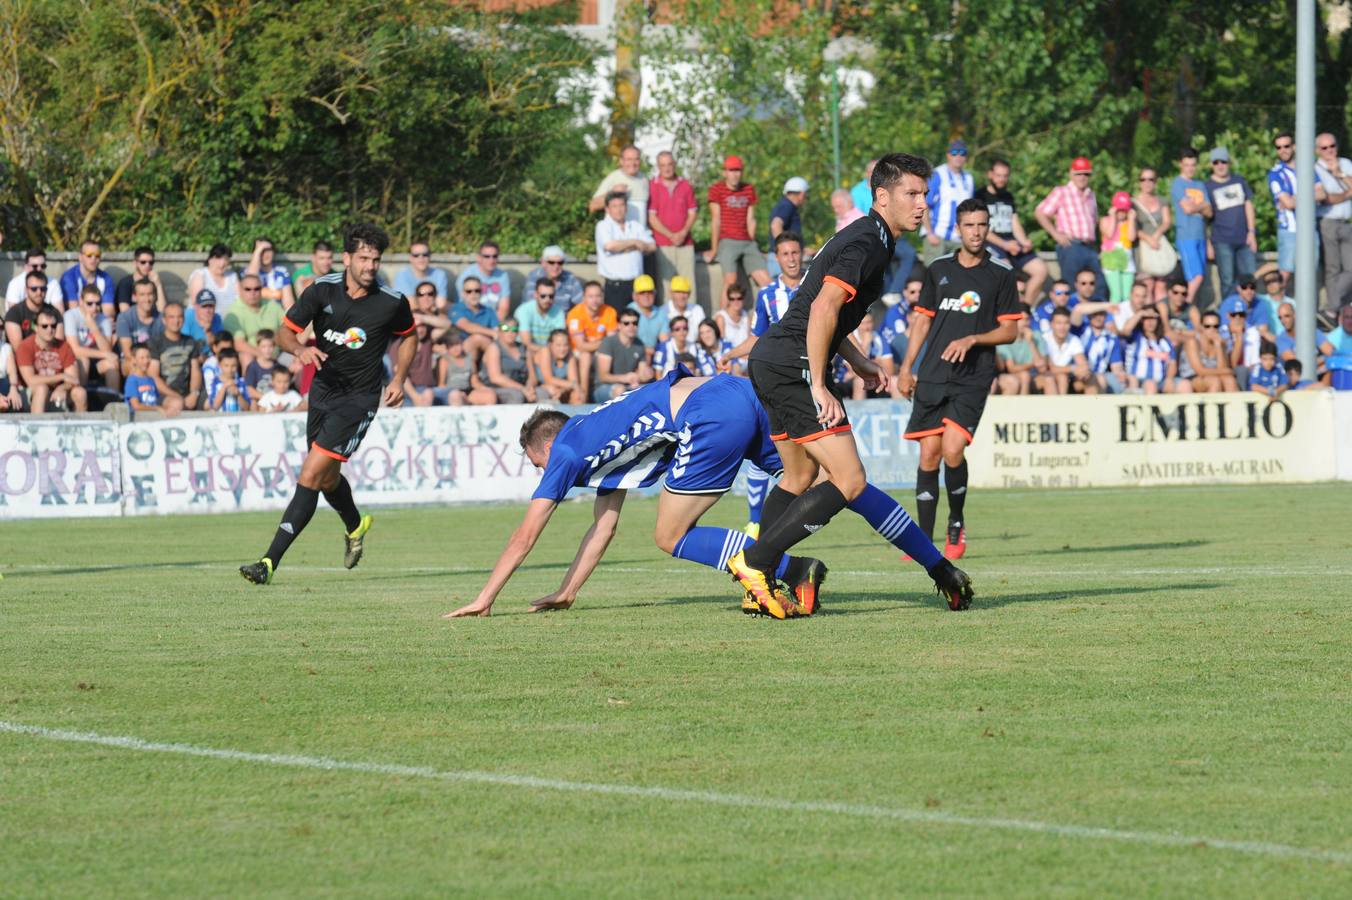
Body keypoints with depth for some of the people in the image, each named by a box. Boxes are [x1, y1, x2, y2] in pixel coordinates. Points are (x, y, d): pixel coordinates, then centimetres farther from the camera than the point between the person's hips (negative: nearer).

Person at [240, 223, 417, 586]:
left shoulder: (392, 302, -10)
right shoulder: (323, 290, -8)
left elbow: (409, 337, 11)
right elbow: (286, 331, -3)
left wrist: (398, 379, 0)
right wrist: (300, 349, -25)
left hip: (359, 399, -4)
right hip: (323, 389, 4)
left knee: (310, 476, -16)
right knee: (327, 480, 21)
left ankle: (270, 561, -18)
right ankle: (355, 526, 55)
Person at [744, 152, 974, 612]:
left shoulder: (864, 238, 19)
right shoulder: (868, 243, -14)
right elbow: (823, 307, -25)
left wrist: (857, 362, 21)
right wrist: (818, 385, -23)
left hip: (771, 360, 11)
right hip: (792, 366, -11)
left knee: (799, 478, 20)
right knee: (848, 482, -12)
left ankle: (760, 584, 18)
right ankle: (754, 562, -13)